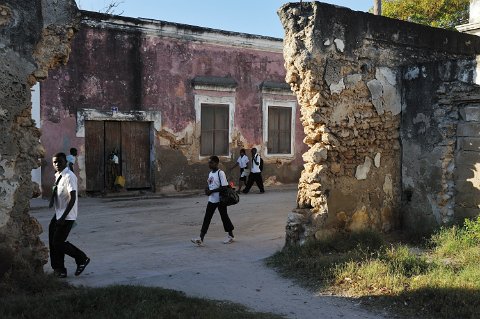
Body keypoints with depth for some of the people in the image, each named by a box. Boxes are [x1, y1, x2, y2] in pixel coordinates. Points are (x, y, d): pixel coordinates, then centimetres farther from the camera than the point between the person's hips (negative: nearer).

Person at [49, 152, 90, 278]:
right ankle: (58, 268, 24)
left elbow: (72, 198, -24)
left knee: (58, 242, -6)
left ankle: (82, 259, 13)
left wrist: (63, 217, -25)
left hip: (67, 216, -8)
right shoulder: (58, 176, 8)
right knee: (53, 242, 10)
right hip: (58, 214, 8)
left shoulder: (69, 176, -19)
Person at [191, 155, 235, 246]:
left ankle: (230, 235, 25)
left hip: (220, 200, -7)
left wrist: (212, 191, -21)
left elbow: (224, 187, -20)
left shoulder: (220, 173, -15)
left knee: (224, 216, 7)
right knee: (207, 218, 0)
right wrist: (207, 189, -3)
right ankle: (201, 239, -4)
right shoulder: (210, 173, 10)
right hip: (211, 200, 7)